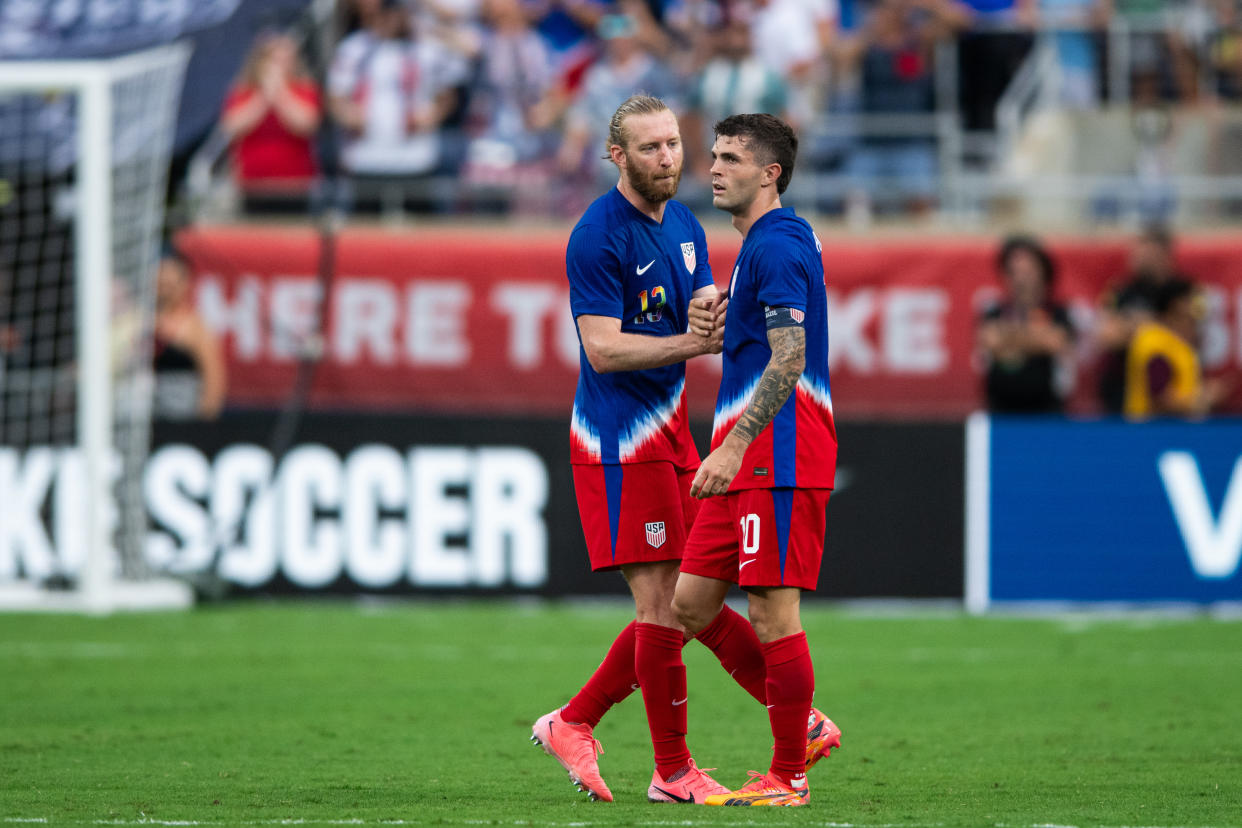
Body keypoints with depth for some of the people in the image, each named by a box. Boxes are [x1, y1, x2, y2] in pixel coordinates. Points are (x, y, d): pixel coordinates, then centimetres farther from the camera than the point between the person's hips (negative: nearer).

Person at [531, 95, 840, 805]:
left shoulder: (686, 227, 12)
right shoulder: (597, 236, -13)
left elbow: (707, 325, 11)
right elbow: (604, 349, -18)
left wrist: (711, 317, -12)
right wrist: (692, 341, -25)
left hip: (670, 428, 9)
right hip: (621, 434, -9)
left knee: (685, 603, 8)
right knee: (664, 602, -7)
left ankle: (574, 725, 17)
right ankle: (674, 772, 0)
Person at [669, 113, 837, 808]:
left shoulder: (775, 247, -13)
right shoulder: (782, 240, 19)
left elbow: (788, 360, -21)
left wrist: (735, 446, -25)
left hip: (779, 456, -10)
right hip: (750, 458, 10)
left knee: (773, 613, -7)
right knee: (692, 602, 8)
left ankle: (788, 778, -1)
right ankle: (801, 723, 16)